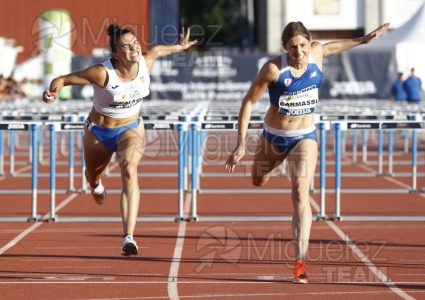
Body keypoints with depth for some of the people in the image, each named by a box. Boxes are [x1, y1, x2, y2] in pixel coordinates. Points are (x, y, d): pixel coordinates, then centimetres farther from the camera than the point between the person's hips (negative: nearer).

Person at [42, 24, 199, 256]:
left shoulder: (146, 62, -17)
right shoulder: (102, 73, -29)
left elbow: (157, 50, 8)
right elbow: (63, 79, -25)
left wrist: (180, 47, 26)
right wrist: (53, 91, -48)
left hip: (131, 128, 1)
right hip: (99, 131, -1)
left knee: (129, 172, -28)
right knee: (93, 176, 24)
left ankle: (129, 237, -38)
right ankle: (96, 185, 69)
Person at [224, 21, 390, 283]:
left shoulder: (316, 53, -12)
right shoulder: (274, 69, -24)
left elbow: (329, 47, 15)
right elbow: (249, 102, -17)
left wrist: (363, 41, 24)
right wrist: (241, 144, -21)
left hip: (305, 137, 0)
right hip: (274, 136, 0)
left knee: (301, 193, -18)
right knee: (259, 182, 25)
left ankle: (301, 262, -22)